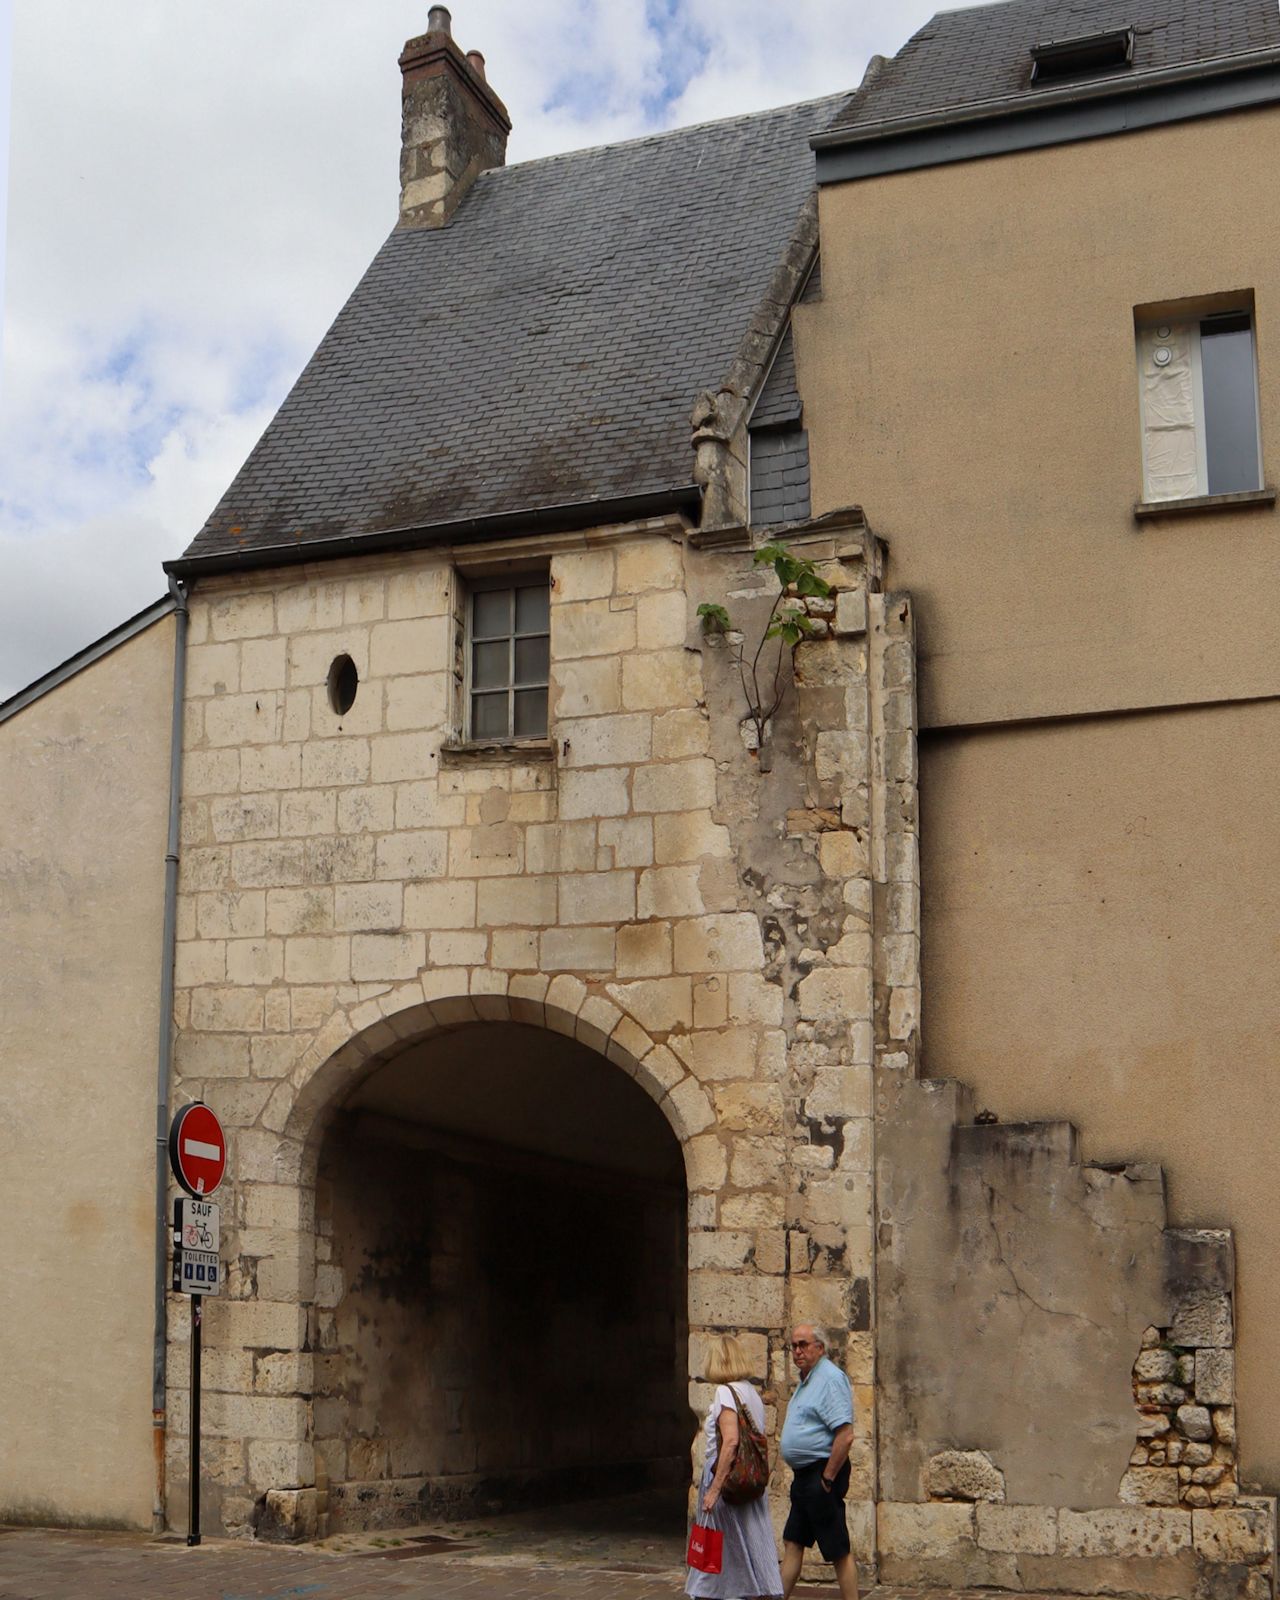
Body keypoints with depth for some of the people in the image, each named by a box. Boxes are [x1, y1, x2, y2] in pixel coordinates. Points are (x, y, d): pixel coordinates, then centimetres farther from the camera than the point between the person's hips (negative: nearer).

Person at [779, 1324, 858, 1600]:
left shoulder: (830, 1378, -16)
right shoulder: (806, 1380, 17)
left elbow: (845, 1435, -24)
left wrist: (827, 1478, -21)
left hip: (822, 1472, -10)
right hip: (804, 1474, 10)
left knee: (838, 1550, -4)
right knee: (792, 1542, 13)